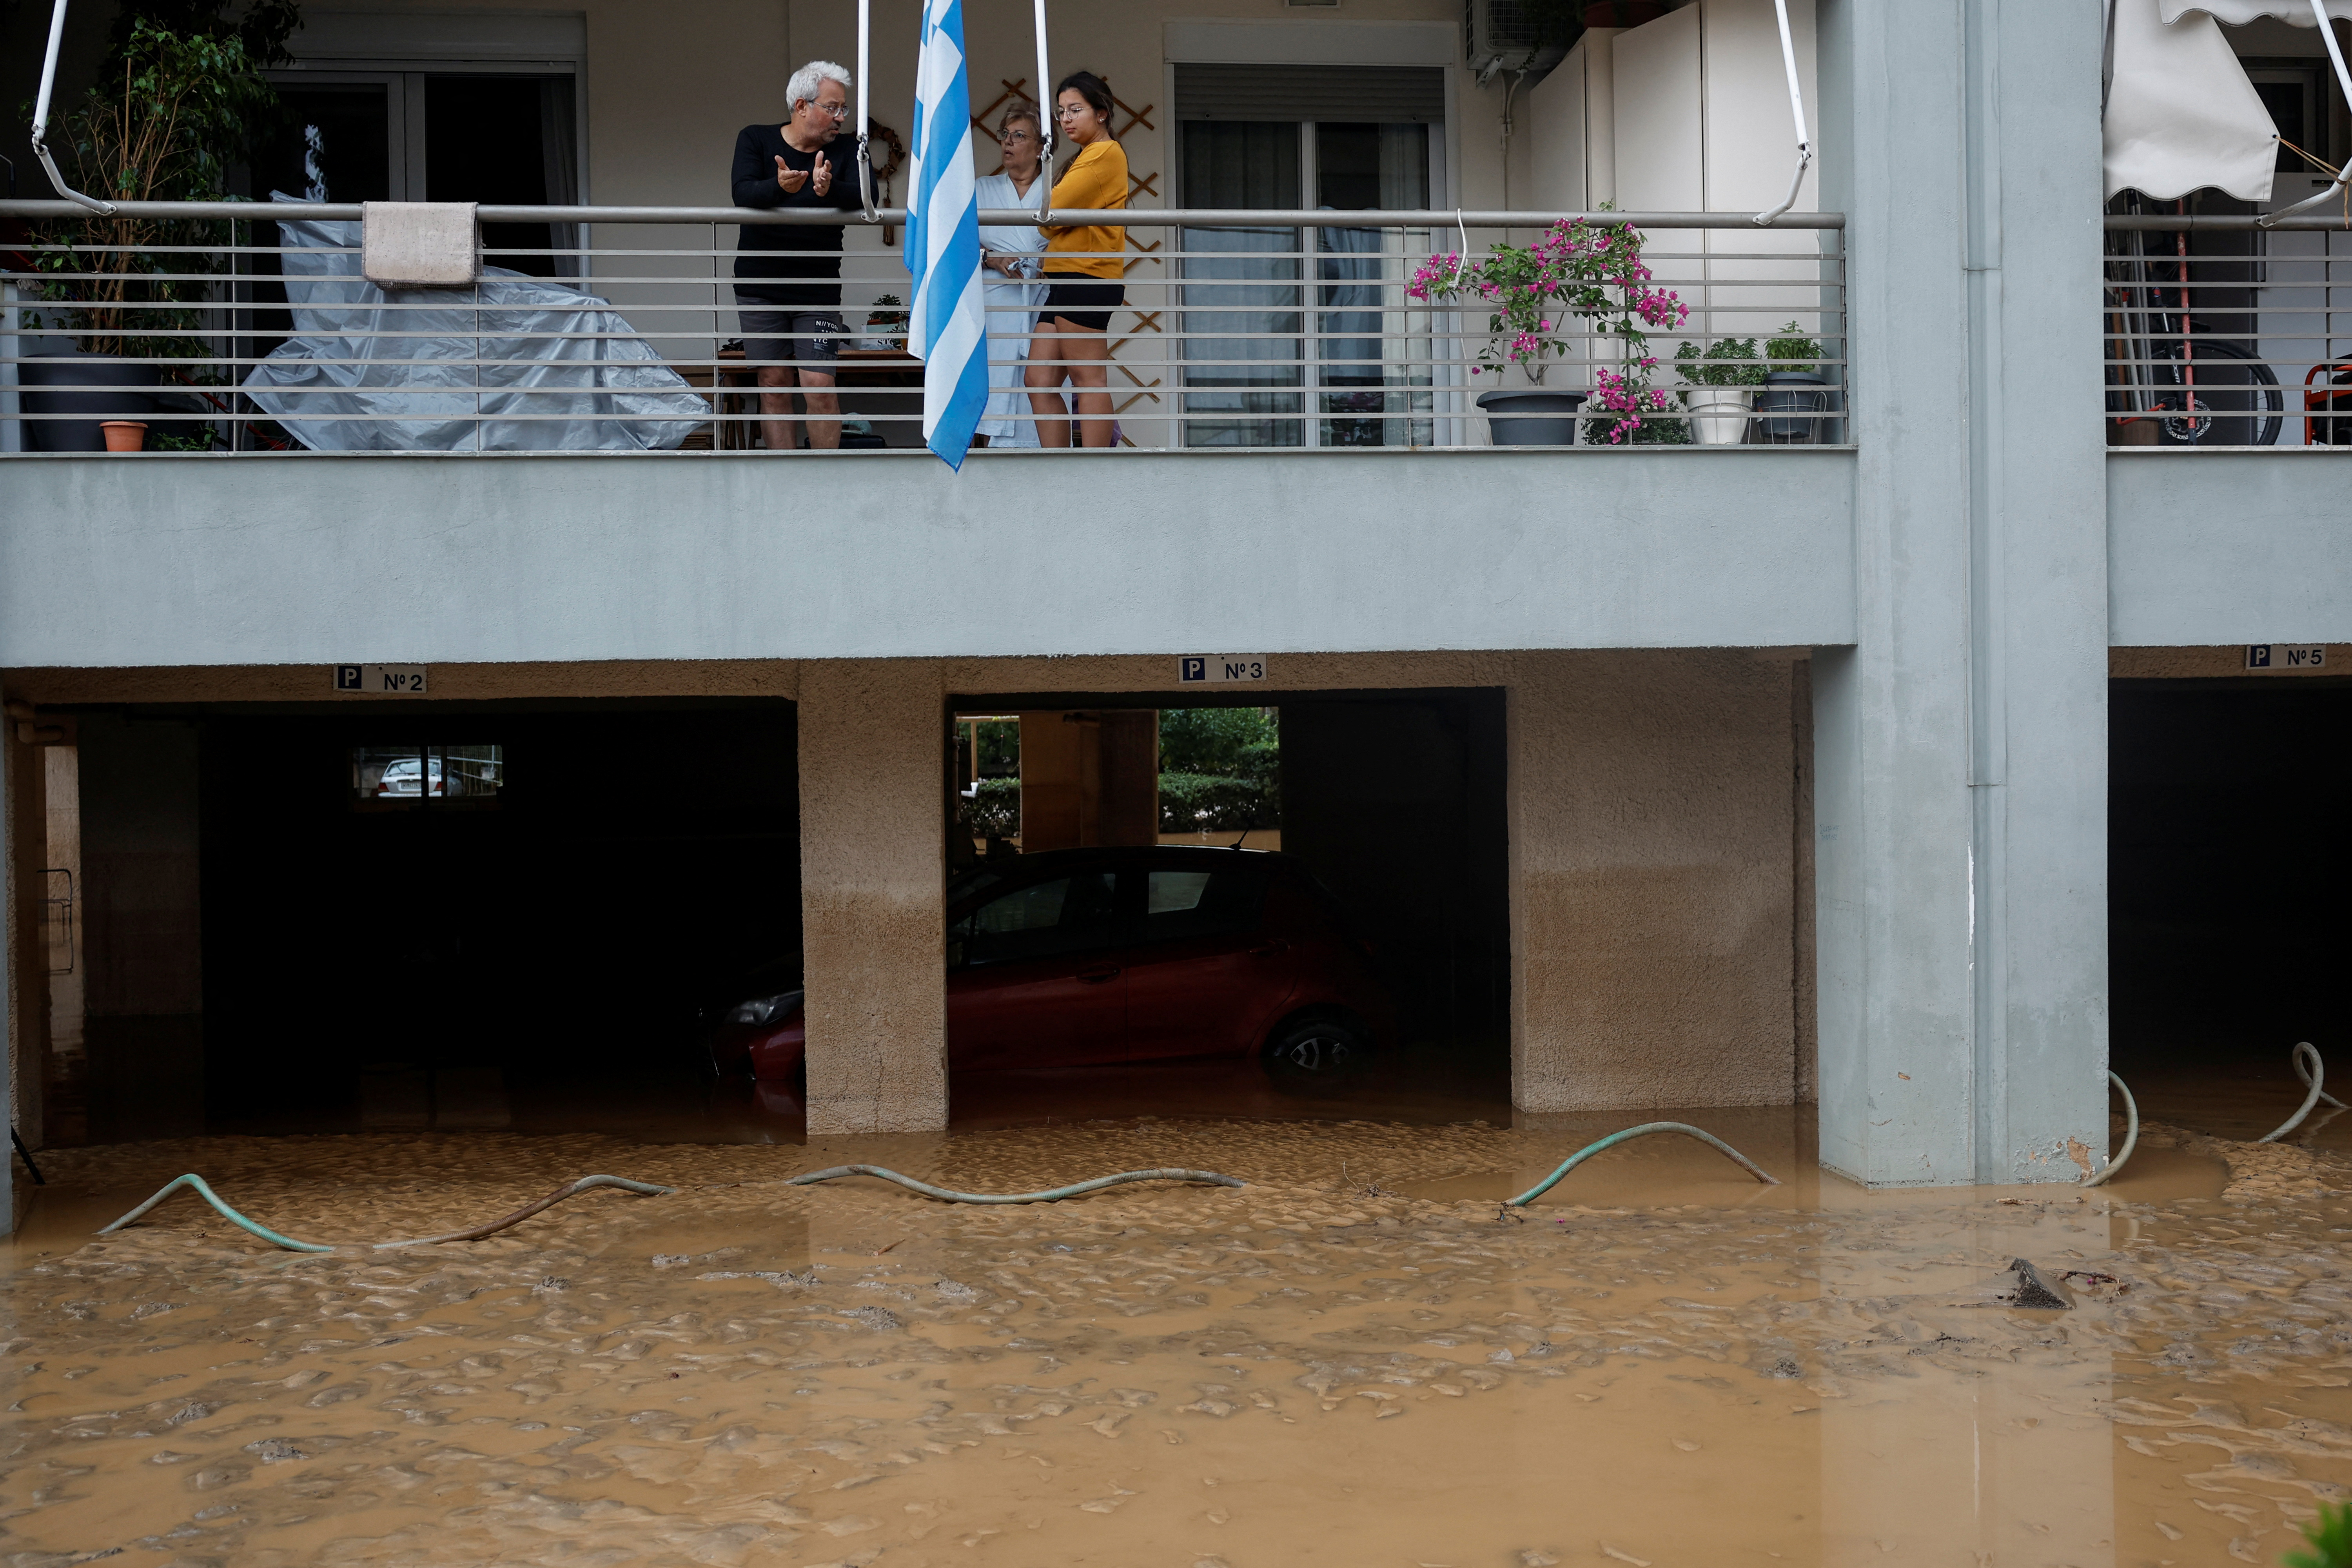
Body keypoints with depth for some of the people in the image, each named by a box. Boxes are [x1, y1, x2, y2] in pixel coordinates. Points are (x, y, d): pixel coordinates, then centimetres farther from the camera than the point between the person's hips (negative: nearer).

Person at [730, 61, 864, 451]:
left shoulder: (845, 151, 2)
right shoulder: (756, 140, 0)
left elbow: (864, 198, -17)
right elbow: (743, 194, -17)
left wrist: (830, 189, -39)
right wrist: (780, 187, -39)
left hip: (818, 289, 0)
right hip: (760, 286, 0)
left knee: (819, 386, -8)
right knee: (774, 385, 2)